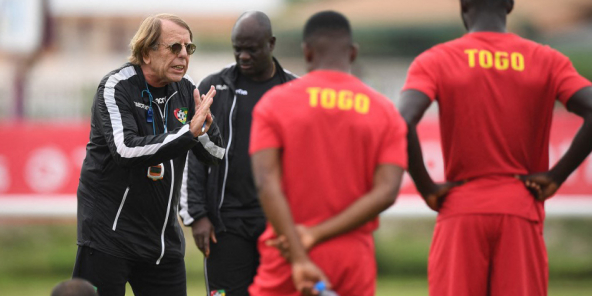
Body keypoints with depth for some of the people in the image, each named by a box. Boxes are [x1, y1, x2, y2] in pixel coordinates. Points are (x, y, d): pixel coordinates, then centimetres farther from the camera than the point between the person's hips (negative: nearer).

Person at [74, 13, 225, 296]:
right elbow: (126, 151, -26)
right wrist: (188, 132, -29)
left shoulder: (185, 89, 5)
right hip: (109, 230, -6)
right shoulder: (116, 87, -11)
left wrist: (205, 128, -15)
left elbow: (216, 154, 7)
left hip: (164, 235, 6)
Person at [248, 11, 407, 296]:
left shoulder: (274, 104, 1)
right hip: (353, 259, 2)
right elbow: (386, 192, -7)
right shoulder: (385, 112, 5)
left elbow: (267, 184, -12)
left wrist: (299, 259, -18)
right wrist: (316, 234, -11)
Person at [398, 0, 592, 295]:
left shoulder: (435, 62, 0)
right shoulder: (548, 61, 5)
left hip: (460, 213, -1)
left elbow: (403, 123, -17)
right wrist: (556, 176, -4)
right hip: (522, 214, 1)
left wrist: (427, 188, -7)